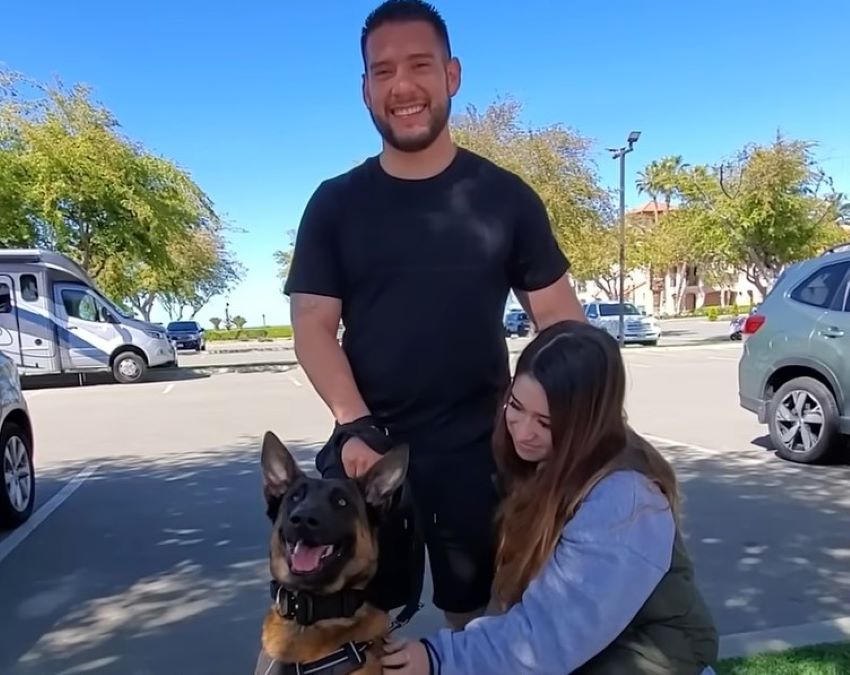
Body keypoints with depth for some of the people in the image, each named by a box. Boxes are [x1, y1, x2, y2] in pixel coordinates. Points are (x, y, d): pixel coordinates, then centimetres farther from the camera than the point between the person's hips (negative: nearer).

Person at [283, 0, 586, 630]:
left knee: (480, 613, 17)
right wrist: (355, 426, -17)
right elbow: (313, 326, -3)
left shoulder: (505, 195, 1)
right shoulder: (335, 203, 1)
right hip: (369, 445, 0)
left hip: (480, 447, 0)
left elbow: (558, 314, 2)